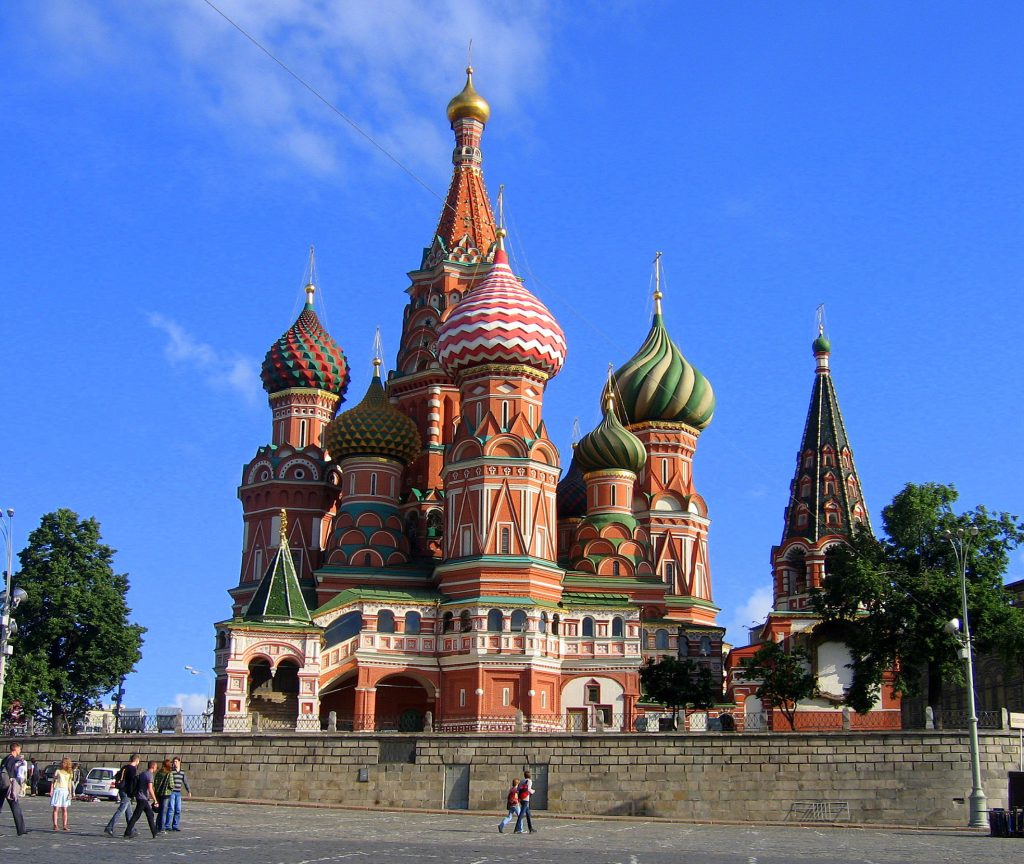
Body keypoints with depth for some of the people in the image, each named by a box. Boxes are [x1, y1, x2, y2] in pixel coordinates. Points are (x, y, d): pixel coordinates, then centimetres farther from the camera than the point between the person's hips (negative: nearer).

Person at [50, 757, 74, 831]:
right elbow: (53, 781, 4)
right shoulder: (58, 771, 5)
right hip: (57, 790, -3)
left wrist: (70, 793, 5)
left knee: (64, 809, 2)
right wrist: (51, 791, -6)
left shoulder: (69, 773, 13)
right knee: (56, 808, -6)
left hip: (65, 791, 3)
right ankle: (55, 825, -6)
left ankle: (65, 825, 3)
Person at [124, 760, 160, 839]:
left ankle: (154, 832, 17)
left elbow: (137, 785, 19)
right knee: (135, 816, -6)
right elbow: (150, 789, -21)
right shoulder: (149, 775, -14)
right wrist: (155, 800, -17)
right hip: (143, 798, -9)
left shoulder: (142, 774, 13)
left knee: (150, 815, 13)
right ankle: (127, 833, -5)